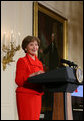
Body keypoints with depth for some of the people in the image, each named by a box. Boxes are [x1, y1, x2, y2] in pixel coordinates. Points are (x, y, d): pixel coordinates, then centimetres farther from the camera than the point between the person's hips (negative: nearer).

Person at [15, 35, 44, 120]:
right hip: (25, 94, -7)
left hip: (37, 95, 7)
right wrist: (34, 74, -18)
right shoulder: (22, 61, -2)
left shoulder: (39, 63, 19)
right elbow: (18, 81, -10)